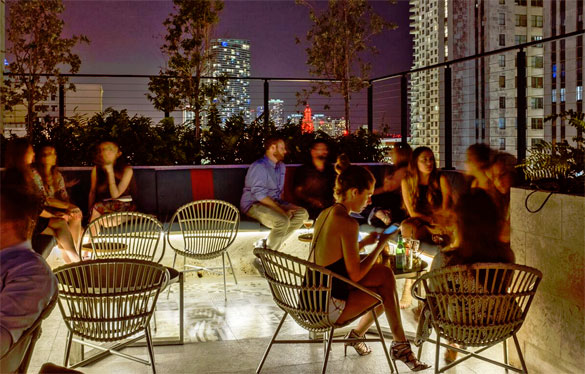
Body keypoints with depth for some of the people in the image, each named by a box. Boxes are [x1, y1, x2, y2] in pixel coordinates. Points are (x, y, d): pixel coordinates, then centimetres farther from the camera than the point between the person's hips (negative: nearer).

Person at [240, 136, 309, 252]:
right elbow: (259, 195, -23)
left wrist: (285, 207, 4)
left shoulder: (281, 166, 16)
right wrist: (281, 210, -24)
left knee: (302, 214, -7)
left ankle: (266, 243, -6)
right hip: (253, 205, -9)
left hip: (274, 203, 9)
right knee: (282, 220, -33)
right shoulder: (259, 167, -15)